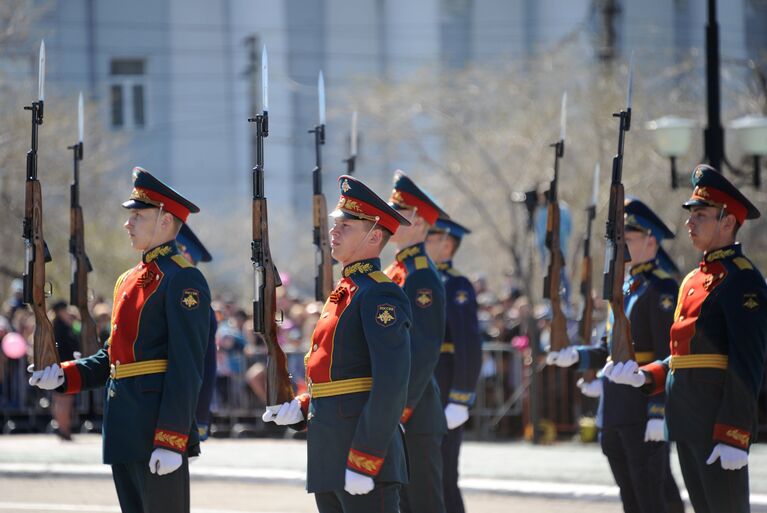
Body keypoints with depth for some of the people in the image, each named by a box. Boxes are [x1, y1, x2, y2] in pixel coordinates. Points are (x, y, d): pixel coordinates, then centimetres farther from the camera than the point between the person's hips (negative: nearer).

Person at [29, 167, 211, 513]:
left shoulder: (182, 280, -11)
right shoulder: (129, 280, 19)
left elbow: (186, 368, -17)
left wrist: (170, 441, -22)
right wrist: (64, 375, 6)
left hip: (159, 429, -9)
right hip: (125, 432, 9)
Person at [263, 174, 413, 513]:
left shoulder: (381, 295, -12)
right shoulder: (341, 294, 18)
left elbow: (391, 385, -20)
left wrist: (364, 463, -22)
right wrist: (301, 410, 9)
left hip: (364, 448, -10)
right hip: (329, 459, 10)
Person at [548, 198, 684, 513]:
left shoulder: (662, 290, -11)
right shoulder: (624, 288, 17)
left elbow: (668, 357, -17)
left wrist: (659, 413, -22)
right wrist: (577, 356, 2)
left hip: (644, 412, -9)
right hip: (615, 413, 9)